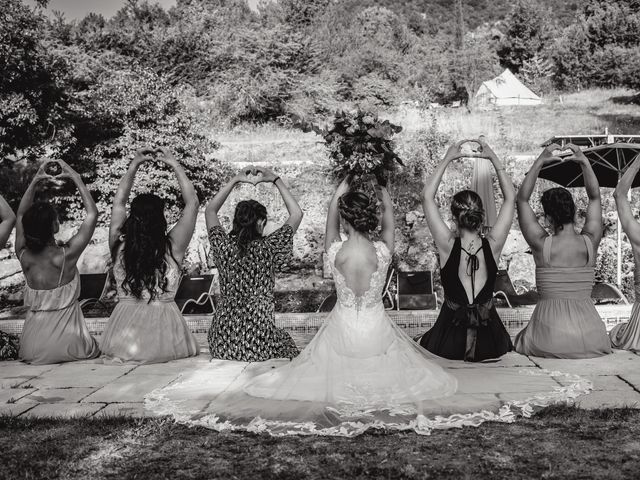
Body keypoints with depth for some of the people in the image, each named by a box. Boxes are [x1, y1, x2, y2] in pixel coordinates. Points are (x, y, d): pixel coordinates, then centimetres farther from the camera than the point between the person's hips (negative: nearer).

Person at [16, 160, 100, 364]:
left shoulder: (24, 257, -7)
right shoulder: (65, 256, -18)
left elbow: (21, 215, 12)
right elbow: (92, 213, -9)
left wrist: (36, 180, 8)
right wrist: (75, 177, -4)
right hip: (66, 345, -5)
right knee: (94, 348, 27)